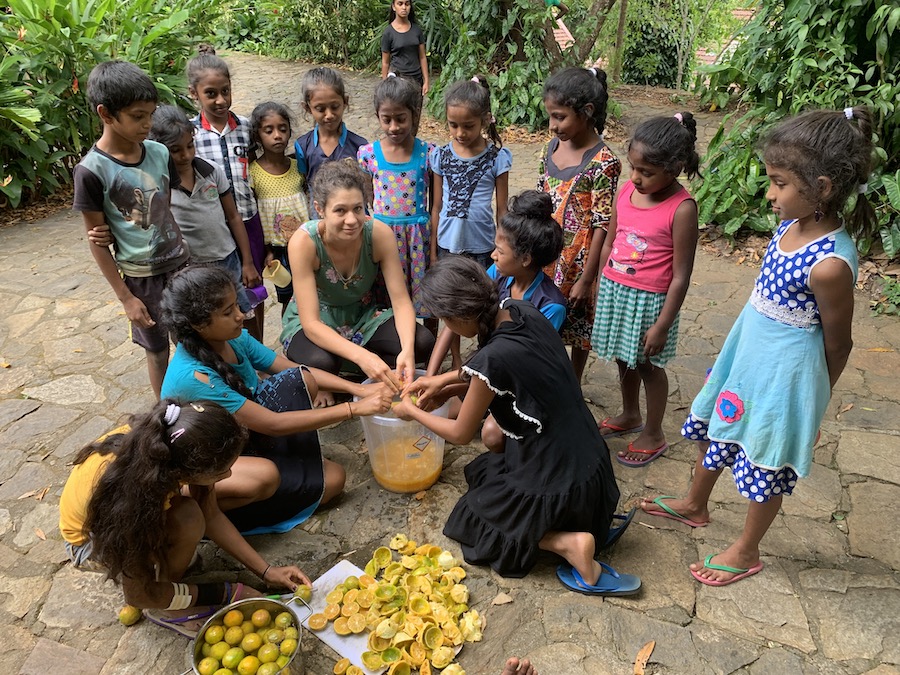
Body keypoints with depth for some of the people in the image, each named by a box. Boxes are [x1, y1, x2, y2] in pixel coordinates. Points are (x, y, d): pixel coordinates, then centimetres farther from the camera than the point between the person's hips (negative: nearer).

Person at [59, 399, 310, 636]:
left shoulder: (180, 446, -28)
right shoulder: (134, 501, -42)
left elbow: (211, 516, -11)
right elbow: (138, 595, -27)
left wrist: (266, 571, -12)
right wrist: (223, 594, -21)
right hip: (92, 538, -5)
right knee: (188, 519, -37)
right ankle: (164, 610, -8)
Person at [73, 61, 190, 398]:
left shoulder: (159, 153, -3)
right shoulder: (92, 170, -16)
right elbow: (98, 241, -11)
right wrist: (126, 298, -10)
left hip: (181, 262, 4)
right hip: (140, 275, -4)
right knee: (158, 349, 12)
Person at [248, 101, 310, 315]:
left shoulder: (297, 166, -3)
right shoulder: (253, 172, -9)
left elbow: (310, 201, 6)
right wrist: (266, 250, -4)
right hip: (278, 249, -2)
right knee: (288, 298, 11)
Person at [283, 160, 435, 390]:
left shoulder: (379, 233, -21)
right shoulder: (304, 242, -28)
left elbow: (401, 301, -18)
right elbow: (311, 323, -31)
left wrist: (407, 350, -38)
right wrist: (361, 356, -47)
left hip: (364, 314, 3)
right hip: (315, 323, -3)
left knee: (422, 343, -22)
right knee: (321, 362, -38)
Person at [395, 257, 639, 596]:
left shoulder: (493, 358, -29)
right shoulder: (522, 310, -8)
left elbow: (461, 434, -10)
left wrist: (411, 412, 6)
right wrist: (442, 379, 16)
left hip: (557, 484, -7)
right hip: (592, 462, 7)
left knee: (471, 519, 17)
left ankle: (567, 542, -2)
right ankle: (587, 517, 14)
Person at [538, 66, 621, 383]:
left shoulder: (602, 163, -19)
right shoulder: (554, 146, 1)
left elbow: (602, 225, -17)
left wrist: (586, 279, -16)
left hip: (577, 258, -5)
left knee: (578, 323, 13)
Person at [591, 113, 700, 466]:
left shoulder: (681, 208, -20)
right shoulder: (626, 191, -3)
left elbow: (680, 276, -17)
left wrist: (662, 325, -15)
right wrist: (600, 288, 12)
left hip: (649, 300, -6)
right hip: (614, 290, 6)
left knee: (648, 364, 10)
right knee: (623, 357, 22)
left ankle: (653, 434, 31)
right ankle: (629, 415, 46)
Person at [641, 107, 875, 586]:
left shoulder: (830, 264, -30)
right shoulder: (793, 224, -7)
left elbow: (837, 344, -17)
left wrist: (814, 399, -3)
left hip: (783, 373, -8)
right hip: (747, 352, 9)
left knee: (767, 465, 13)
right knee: (713, 429, 25)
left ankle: (746, 552, 38)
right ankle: (694, 505, 51)